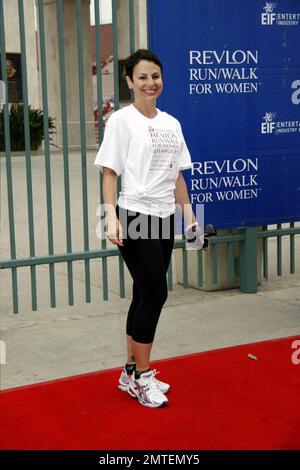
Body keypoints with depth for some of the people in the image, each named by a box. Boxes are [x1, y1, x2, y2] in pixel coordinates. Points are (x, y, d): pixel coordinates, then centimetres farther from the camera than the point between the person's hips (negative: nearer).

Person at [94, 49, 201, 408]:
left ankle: (131, 372, 22)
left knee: (145, 296, 11)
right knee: (154, 294, -8)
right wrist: (111, 218, -19)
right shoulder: (121, 120, -5)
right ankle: (141, 377, 6)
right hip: (135, 217, -6)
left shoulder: (171, 124, 12)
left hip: (164, 219, 6)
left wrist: (189, 217, 13)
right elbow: (109, 173, -9)